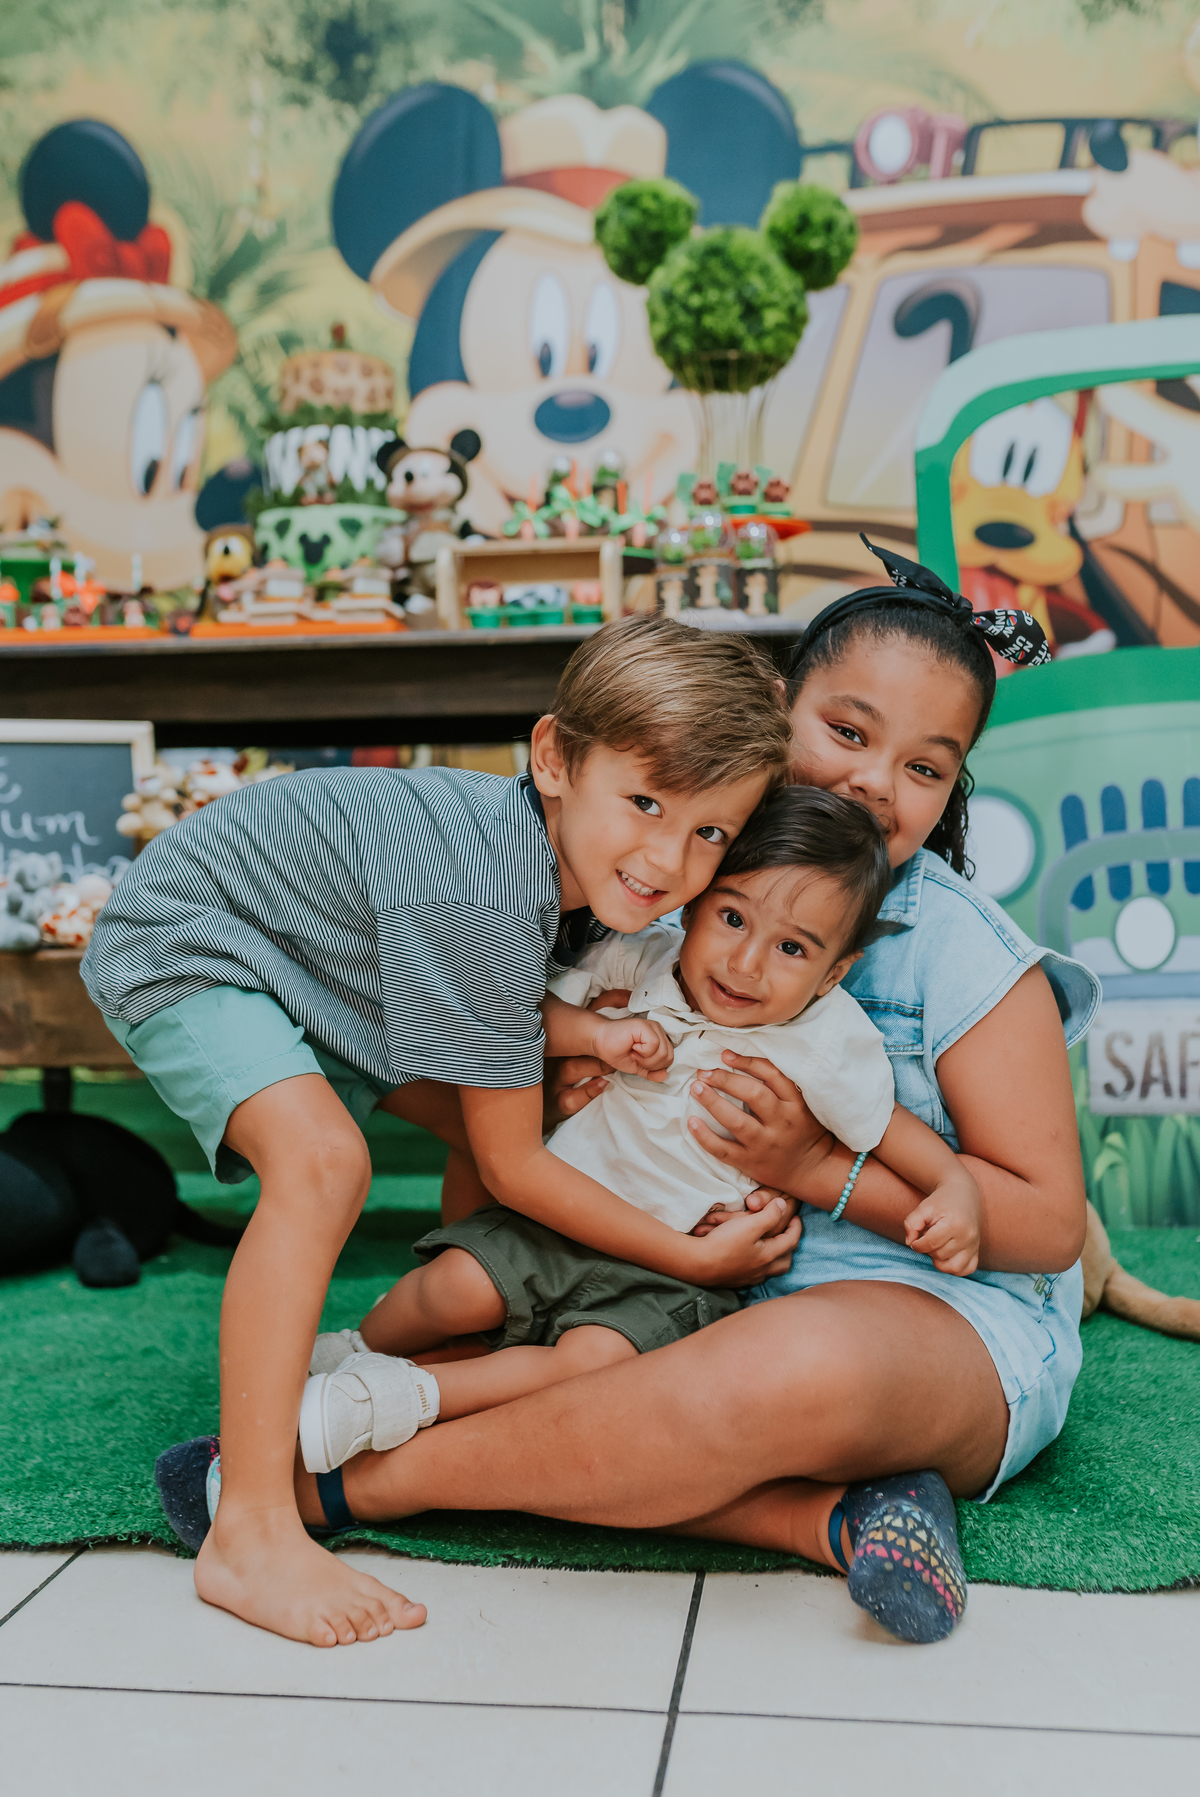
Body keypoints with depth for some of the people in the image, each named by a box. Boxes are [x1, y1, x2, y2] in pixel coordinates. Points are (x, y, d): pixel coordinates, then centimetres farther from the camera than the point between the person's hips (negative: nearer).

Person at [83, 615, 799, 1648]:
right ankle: (252, 1536, -26)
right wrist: (693, 1260, -20)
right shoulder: (480, 900, -38)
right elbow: (515, 1166, -27)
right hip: (183, 948, -9)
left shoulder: (586, 862, -13)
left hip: (312, 963, 9)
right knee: (325, 1160, -30)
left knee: (491, 1110, 9)